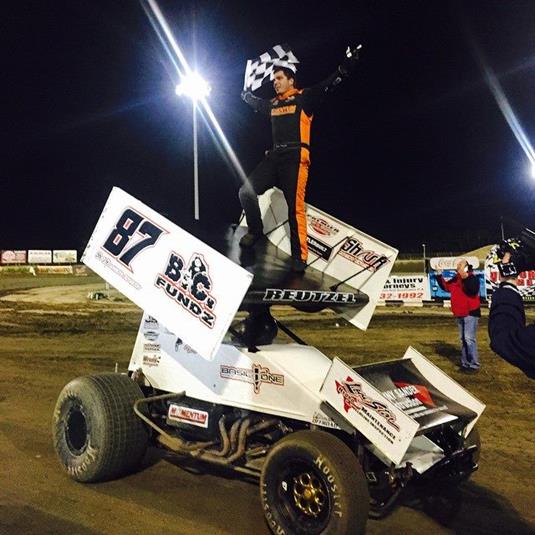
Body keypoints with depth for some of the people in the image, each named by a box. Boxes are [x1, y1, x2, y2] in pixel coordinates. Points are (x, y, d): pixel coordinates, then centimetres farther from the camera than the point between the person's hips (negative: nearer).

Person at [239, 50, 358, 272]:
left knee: (295, 207, -13)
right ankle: (255, 230, 15)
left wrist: (346, 67, -14)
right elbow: (255, 102, 44)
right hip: (274, 156, 6)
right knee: (247, 191, -5)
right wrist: (244, 94, 56)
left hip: (295, 157, -6)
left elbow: (327, 85, -5)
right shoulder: (273, 104, 23)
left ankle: (299, 256, -9)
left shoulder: (304, 98, 6)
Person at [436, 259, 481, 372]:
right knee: (463, 339, 14)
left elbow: (473, 290, -32)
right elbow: (445, 286, 20)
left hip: (470, 313, -9)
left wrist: (465, 277, -36)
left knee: (469, 338, -13)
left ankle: (474, 364, -8)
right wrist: (439, 275, 12)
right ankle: (465, 363, 22)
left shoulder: (472, 278, -14)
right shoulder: (456, 279, 9)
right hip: (459, 314, 9)